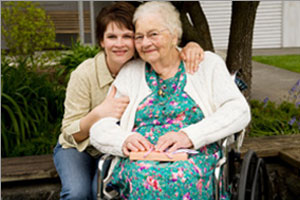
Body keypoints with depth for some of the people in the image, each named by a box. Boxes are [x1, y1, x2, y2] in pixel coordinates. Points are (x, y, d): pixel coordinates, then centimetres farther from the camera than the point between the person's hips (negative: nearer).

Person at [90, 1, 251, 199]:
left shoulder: (207, 63, 11)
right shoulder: (129, 73, 16)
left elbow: (239, 111, -2)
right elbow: (99, 128, 11)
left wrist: (189, 135, -16)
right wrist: (124, 140, -14)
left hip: (195, 157, -1)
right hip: (140, 162, 1)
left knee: (181, 178, -36)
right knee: (146, 178, -35)